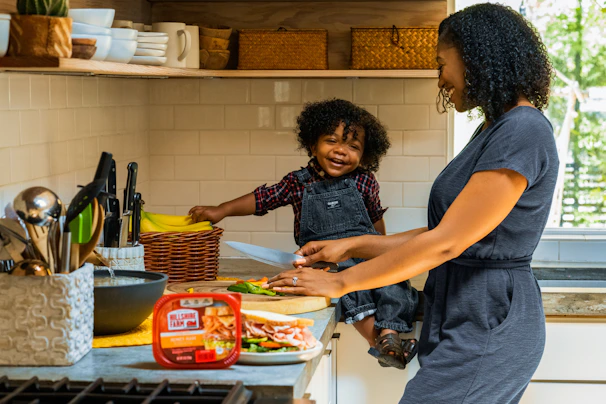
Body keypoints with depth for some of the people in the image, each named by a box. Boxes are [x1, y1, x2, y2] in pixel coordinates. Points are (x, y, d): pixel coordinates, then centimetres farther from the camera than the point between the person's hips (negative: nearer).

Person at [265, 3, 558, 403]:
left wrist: (341, 283, -15)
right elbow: (445, 234, 17)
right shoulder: (493, 130, 15)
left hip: (486, 331, -9)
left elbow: (446, 243, -20)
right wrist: (352, 246, 12)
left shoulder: (522, 133, -17)